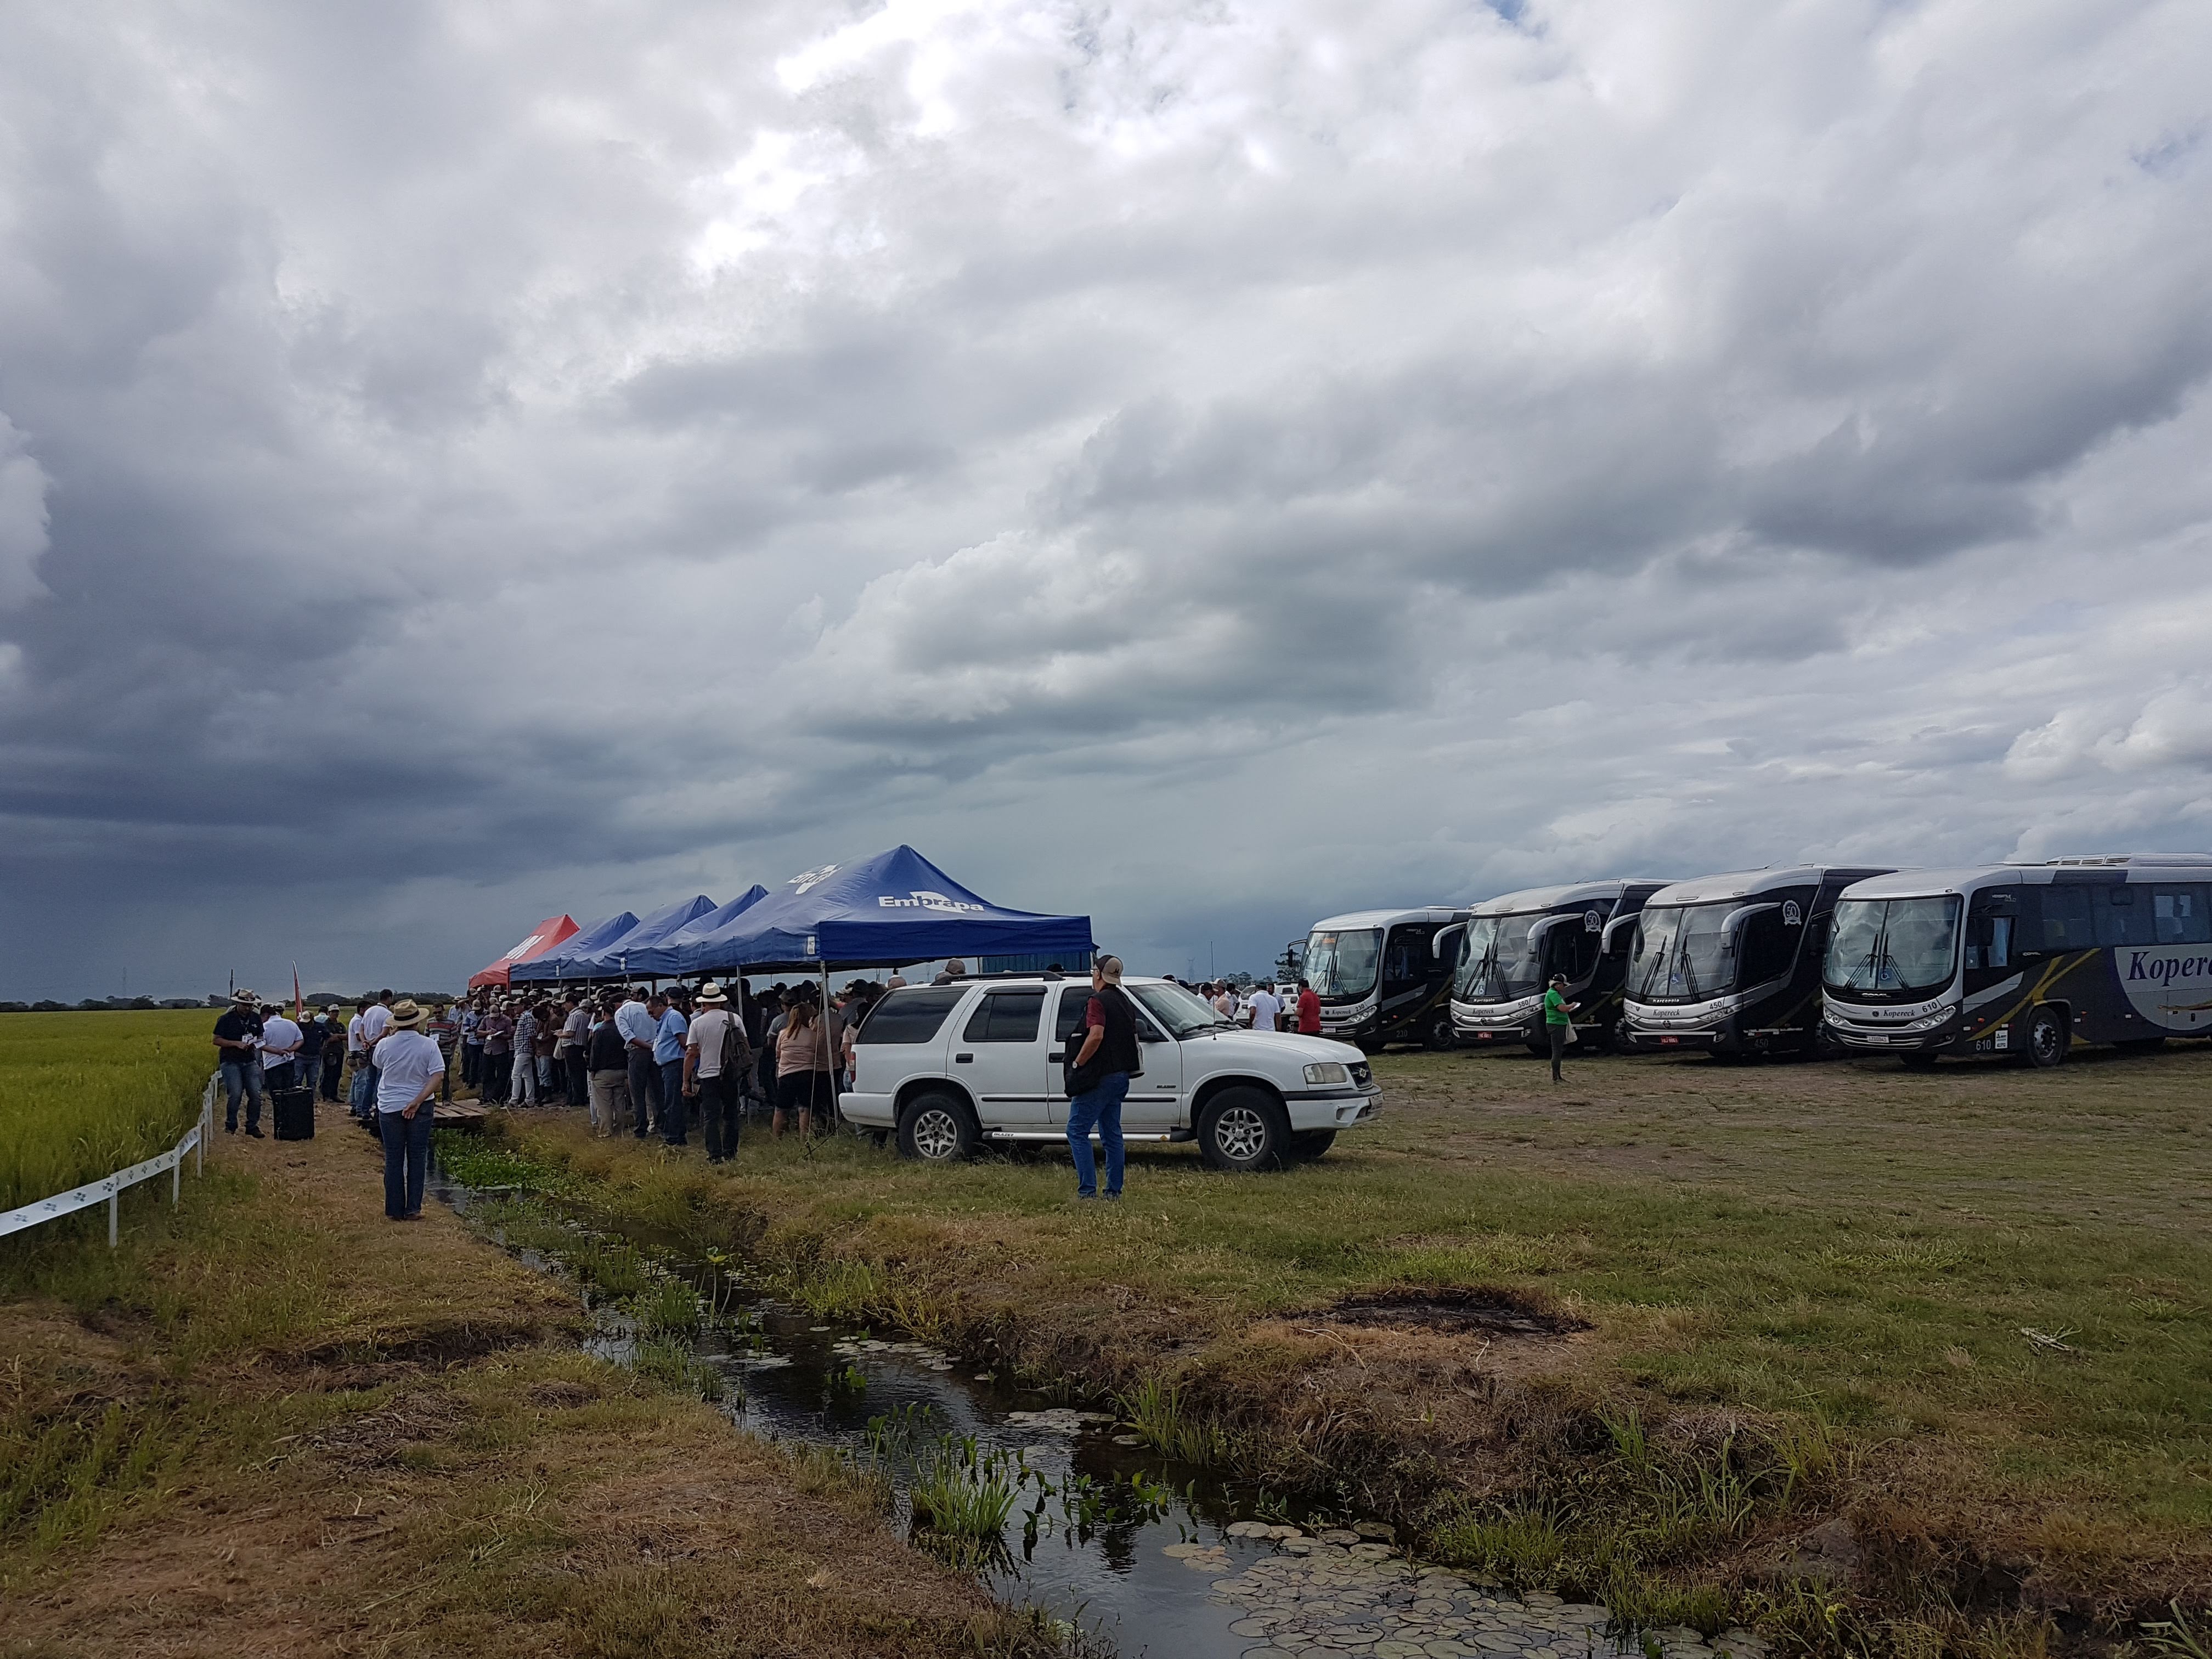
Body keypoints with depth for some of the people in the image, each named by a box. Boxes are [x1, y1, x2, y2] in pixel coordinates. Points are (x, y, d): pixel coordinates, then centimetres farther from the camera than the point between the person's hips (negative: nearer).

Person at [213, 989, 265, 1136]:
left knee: (256, 1094, -4)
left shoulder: (256, 1018, 10)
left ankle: (252, 1126, 8)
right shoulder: (226, 1019, -4)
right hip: (231, 1061, -4)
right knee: (235, 1094, -11)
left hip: (250, 1061, 4)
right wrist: (236, 1043, -18)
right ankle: (230, 1126, 8)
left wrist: (257, 1042, -1)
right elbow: (217, 1040, -5)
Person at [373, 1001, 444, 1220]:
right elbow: (437, 1077, -16)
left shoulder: (384, 1044, -9)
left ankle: (395, 1210, 12)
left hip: (390, 1107, 1)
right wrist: (417, 1101, -15)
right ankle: (413, 1209, 9)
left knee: (393, 1159, 9)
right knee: (417, 1157, 8)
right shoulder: (428, 1045, -10)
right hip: (421, 1108, -1)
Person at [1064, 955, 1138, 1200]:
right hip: (1121, 1075, 9)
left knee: (1077, 1130, -5)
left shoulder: (1098, 1001, -12)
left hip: (1099, 1077, -9)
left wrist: (1077, 1063, -16)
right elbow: (1133, 1037, 23)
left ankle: (1088, 1189, -10)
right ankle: (1114, 1190, 13)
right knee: (1112, 1134, 13)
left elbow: (1096, 1036, -25)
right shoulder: (1124, 1001, 16)